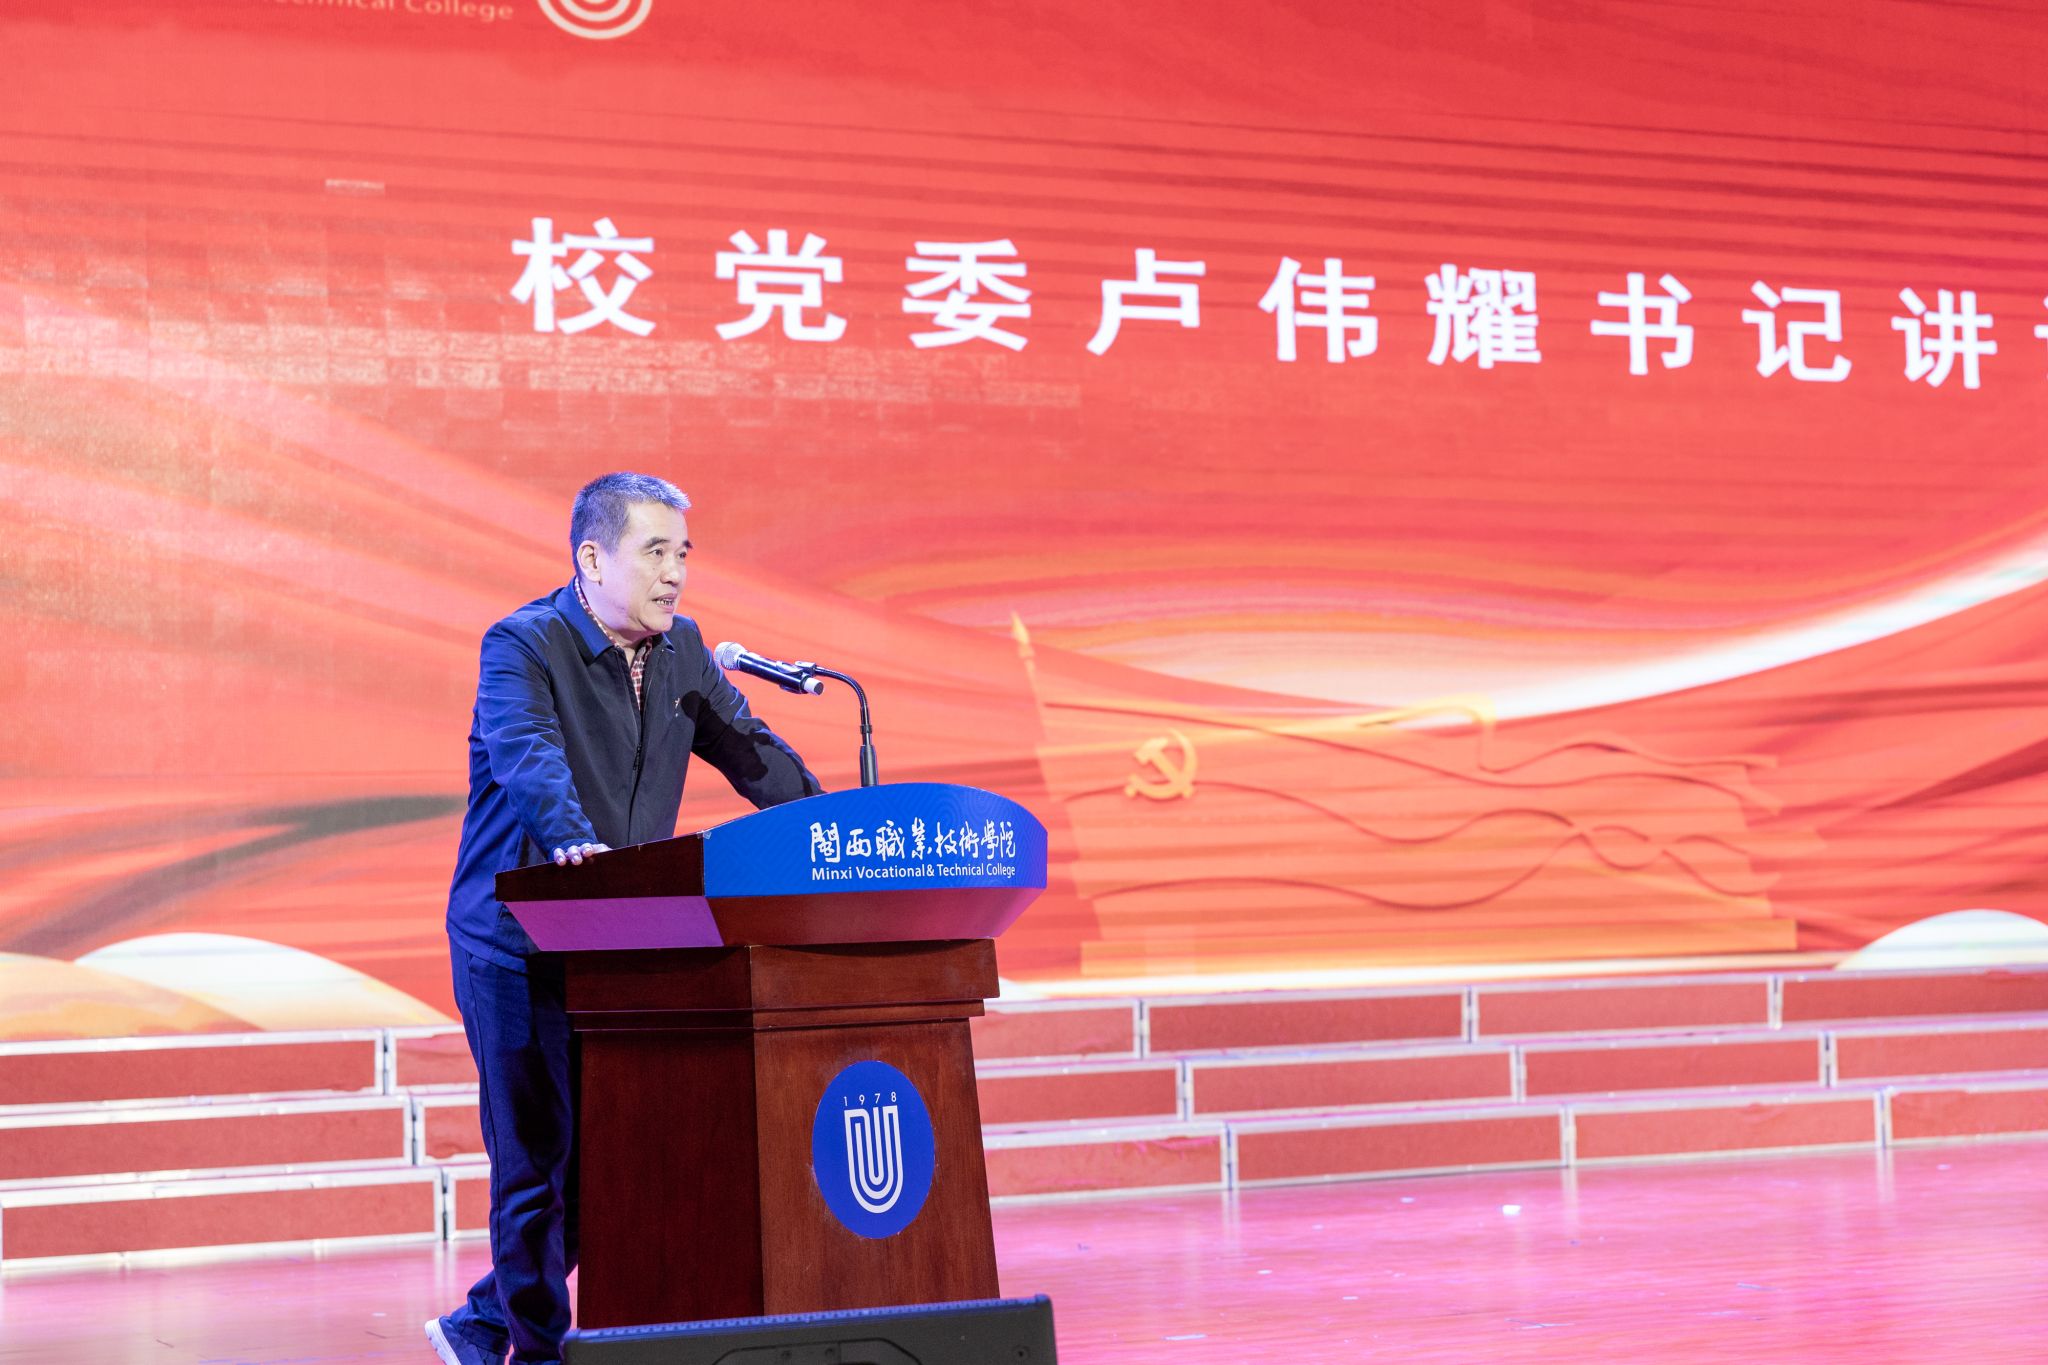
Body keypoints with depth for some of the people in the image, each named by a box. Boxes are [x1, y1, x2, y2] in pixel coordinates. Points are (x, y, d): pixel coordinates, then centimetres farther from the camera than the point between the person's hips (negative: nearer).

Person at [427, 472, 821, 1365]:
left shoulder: (681, 651, 9)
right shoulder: (522, 645, -13)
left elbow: (751, 753, 12)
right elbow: (528, 754, -31)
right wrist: (573, 842, -50)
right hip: (520, 948, -7)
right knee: (538, 1166, -4)